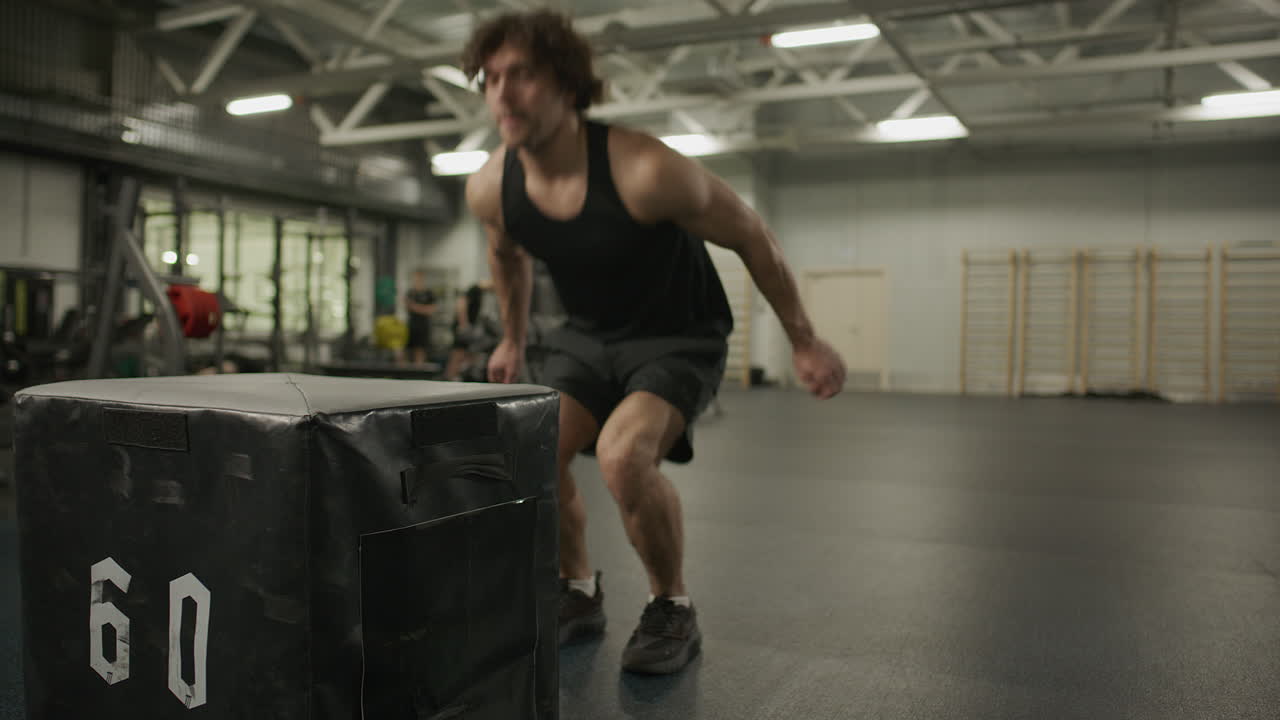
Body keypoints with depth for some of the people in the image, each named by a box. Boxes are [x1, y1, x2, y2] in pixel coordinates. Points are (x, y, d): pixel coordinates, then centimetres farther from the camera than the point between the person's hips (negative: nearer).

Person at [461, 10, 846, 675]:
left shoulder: (644, 171, -30)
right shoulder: (490, 189, -13)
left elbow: (750, 237, -16)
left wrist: (804, 342, -9)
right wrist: (512, 340, 23)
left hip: (678, 337, -5)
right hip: (587, 334, 6)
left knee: (623, 453, -30)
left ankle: (672, 610, -3)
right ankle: (578, 594, 15)